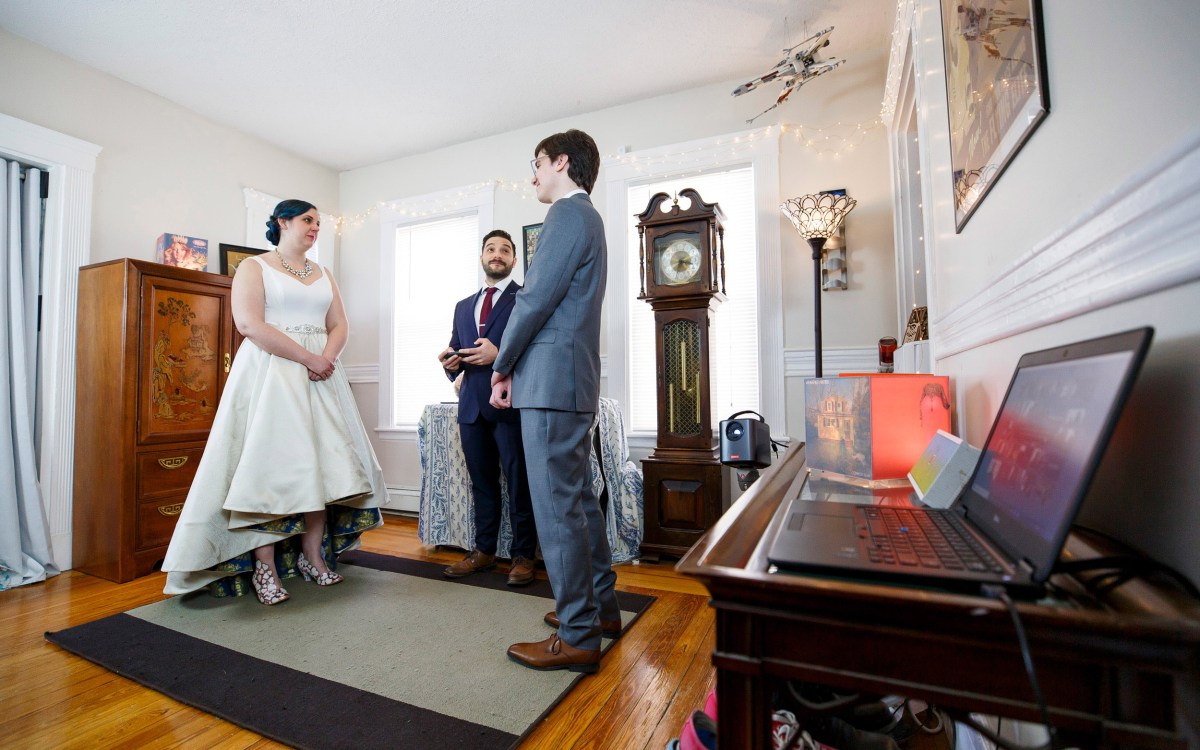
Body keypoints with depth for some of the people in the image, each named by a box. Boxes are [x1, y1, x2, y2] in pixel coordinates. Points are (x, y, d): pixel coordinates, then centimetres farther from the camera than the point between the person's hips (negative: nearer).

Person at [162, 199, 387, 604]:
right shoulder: (254, 267, 3)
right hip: (270, 374, -5)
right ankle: (265, 566, 3)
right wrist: (307, 357, -17)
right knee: (269, 464, -6)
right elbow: (250, 324, -11)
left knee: (322, 463, 2)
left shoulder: (323, 275, 19)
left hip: (320, 374, 5)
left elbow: (338, 325, 12)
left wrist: (327, 357, -9)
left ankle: (313, 554, 13)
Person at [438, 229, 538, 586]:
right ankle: (483, 550, 27)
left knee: (519, 483, 1)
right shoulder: (463, 307, 21)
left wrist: (500, 355, -21)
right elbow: (456, 351, 20)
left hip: (511, 403, -5)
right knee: (482, 482, 14)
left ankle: (522, 555, 14)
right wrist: (451, 363, -3)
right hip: (473, 405, 6)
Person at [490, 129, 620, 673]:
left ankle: (577, 638, 8)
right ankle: (601, 607, 30)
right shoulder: (588, 217, 24)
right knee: (577, 497, 16)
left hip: (552, 380, -11)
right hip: (573, 381, 11)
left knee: (557, 506, -5)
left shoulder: (568, 212, -7)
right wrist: (515, 367, 16)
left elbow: (536, 298, -15)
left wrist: (501, 366, -3)